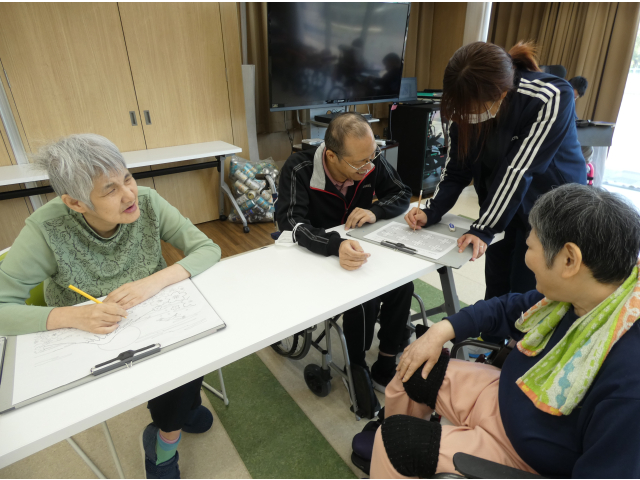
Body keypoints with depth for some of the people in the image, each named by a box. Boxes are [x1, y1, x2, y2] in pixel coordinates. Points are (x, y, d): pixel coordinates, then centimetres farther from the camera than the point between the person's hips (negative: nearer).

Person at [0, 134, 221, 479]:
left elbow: (208, 249, -18)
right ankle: (171, 428, 15)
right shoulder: (47, 229, -22)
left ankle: (166, 433, 14)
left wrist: (155, 281, -33)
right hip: (90, 339, -2)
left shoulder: (147, 203, -18)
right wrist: (72, 315, -36)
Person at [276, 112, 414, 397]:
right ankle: (357, 369, 4)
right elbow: (291, 223, -34)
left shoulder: (372, 163, -12)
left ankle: (386, 367, 3)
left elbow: (402, 194, -1)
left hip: (357, 247, 5)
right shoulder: (299, 169, -25)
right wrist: (336, 246, -52)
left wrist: (375, 211, -24)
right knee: (363, 297, -26)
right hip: (316, 255, -4)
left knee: (401, 284, -17)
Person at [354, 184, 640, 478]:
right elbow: (509, 309, 4)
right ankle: (387, 447, 35)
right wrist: (442, 330, -6)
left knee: (395, 440, -9)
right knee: (412, 371, 7)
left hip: (524, 456, -6)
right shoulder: (571, 294, -13)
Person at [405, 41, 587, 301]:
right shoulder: (469, 105, -12)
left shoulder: (551, 98, -27)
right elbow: (457, 167, -8)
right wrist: (431, 212, -19)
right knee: (495, 293, 11)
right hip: (505, 209, 4)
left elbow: (518, 170, -29)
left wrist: (484, 229, -31)